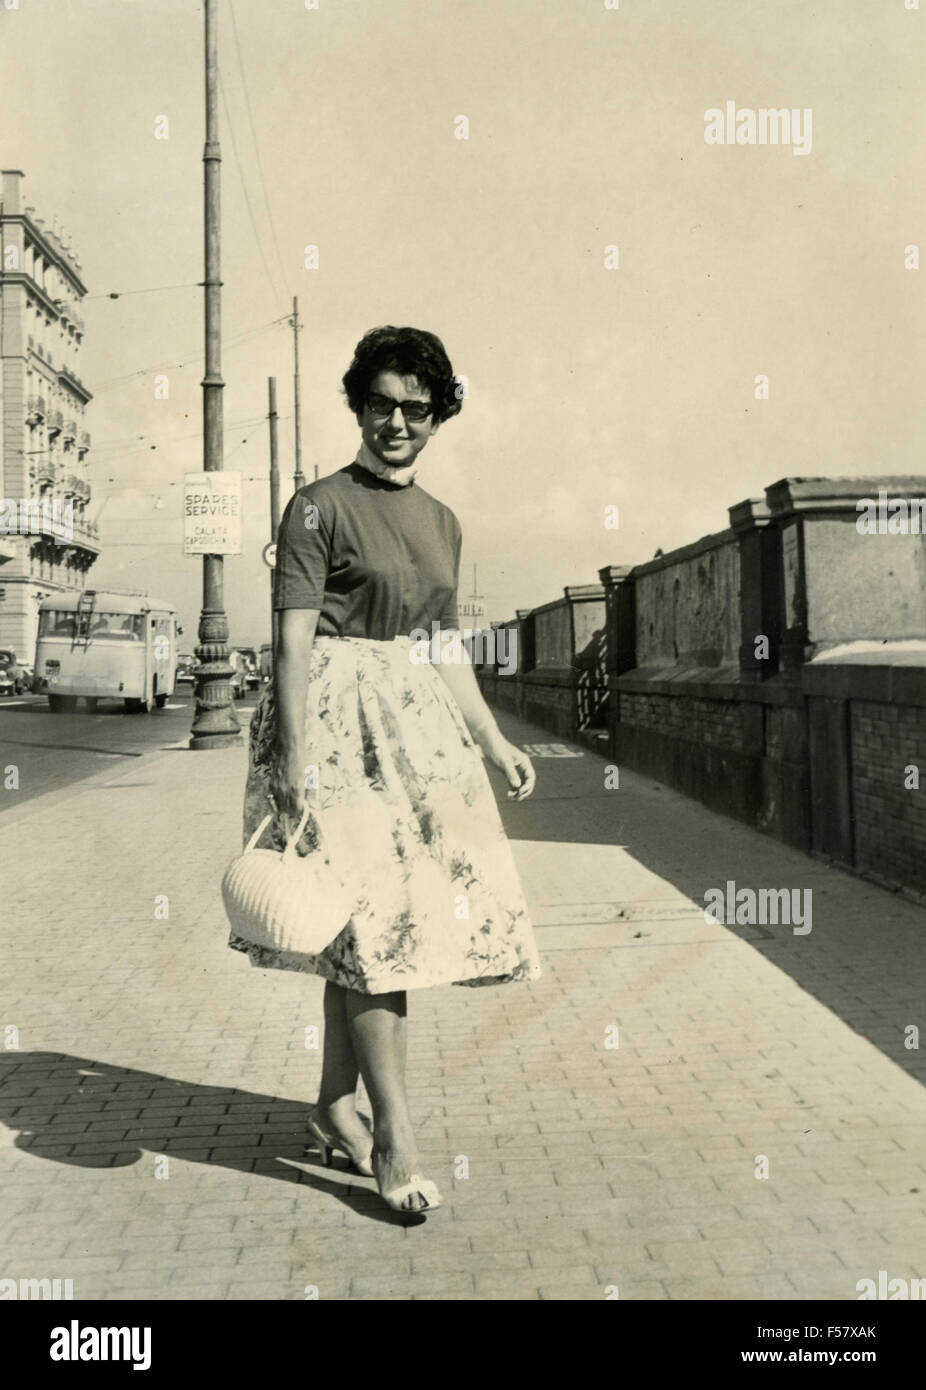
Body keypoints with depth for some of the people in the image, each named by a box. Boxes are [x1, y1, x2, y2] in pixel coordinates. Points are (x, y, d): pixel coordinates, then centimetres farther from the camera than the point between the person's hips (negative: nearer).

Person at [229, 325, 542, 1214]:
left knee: (362, 924, 10)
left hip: (419, 730, 6)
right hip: (341, 724, -6)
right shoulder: (321, 507, -4)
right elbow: (293, 641, -10)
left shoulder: (441, 523, 15)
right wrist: (296, 758, -18)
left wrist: (495, 743, 19)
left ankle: (334, 1111, 23)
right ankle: (393, 1136, -3)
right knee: (374, 917, -9)